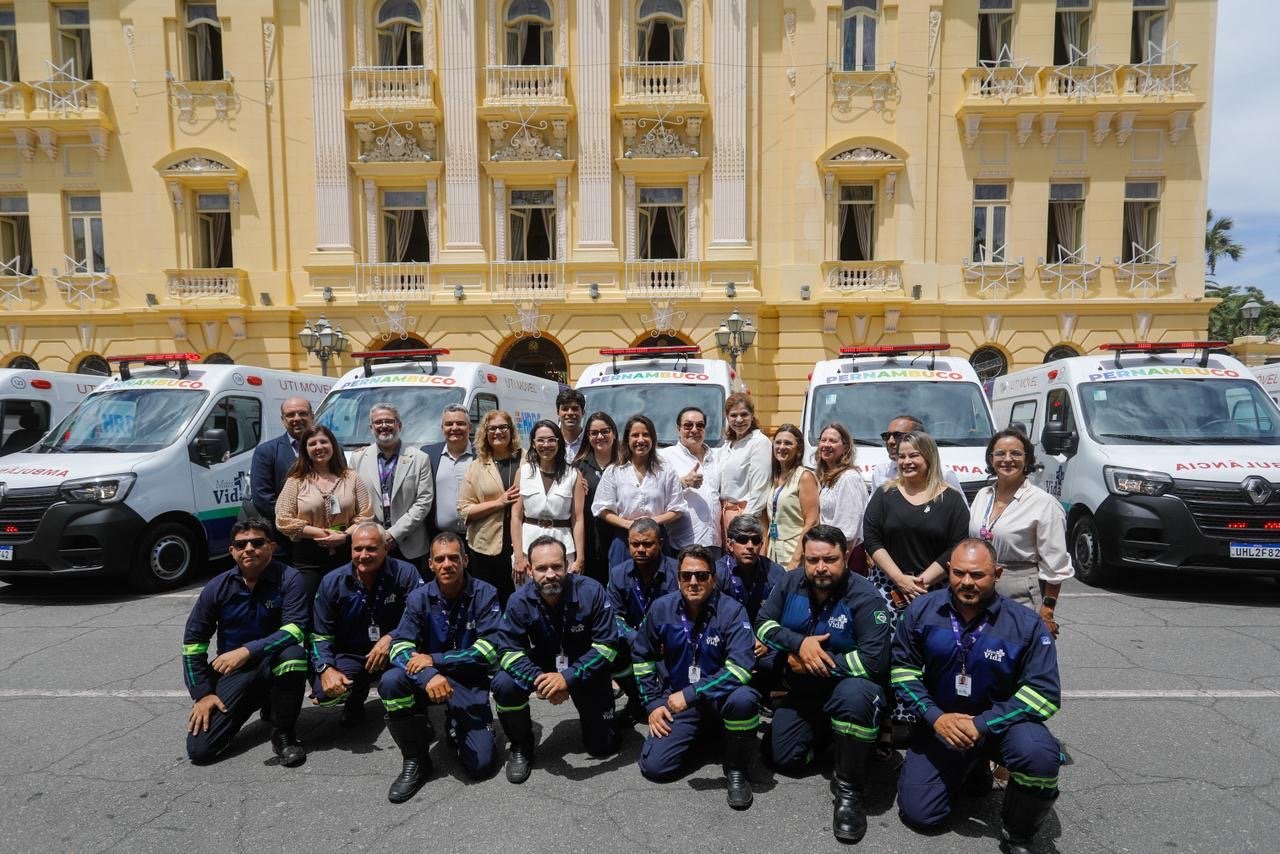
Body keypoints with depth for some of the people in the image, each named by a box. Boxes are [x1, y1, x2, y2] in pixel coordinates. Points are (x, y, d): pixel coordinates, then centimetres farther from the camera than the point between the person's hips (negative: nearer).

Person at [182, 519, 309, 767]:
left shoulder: (288, 579, -13)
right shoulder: (217, 588, -4)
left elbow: (295, 628, -24)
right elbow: (192, 642, 3)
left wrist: (247, 651, -34)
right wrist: (202, 694, -3)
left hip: (275, 666, -2)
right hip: (234, 674, 3)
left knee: (293, 653, -37)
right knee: (199, 748, -11)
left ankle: (283, 733, -12)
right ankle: (257, 701, 18)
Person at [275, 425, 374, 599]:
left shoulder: (351, 477, 6)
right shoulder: (296, 481, 3)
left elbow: (366, 515, 2)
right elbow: (284, 520, -4)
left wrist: (345, 535, -14)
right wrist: (320, 533, -12)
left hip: (346, 553, 1)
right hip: (308, 558, -1)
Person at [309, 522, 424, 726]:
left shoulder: (405, 573, -12)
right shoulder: (332, 582, -4)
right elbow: (320, 635, -1)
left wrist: (390, 638, -33)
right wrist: (326, 669, -19)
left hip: (393, 652, -2)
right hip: (350, 654, 2)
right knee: (324, 693, -26)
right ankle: (356, 700, 15)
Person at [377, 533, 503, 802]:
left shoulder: (485, 594, -12)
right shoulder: (420, 597, -7)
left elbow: (489, 649, -18)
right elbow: (400, 646, -14)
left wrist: (434, 659, -24)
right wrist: (428, 675, -35)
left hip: (469, 682, -1)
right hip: (428, 678, 2)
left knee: (480, 765, -13)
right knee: (390, 682, -31)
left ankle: (456, 727, 23)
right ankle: (415, 758, -8)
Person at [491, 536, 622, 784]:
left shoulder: (591, 592, -25)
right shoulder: (520, 601, -19)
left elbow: (607, 645, -23)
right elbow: (508, 649, -17)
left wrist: (569, 677, -34)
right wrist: (538, 679, -34)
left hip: (585, 670, -1)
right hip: (542, 668, 1)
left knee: (603, 747, 1)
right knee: (503, 685, -28)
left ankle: (590, 711, 35)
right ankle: (521, 746, -1)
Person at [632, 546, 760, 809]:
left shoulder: (731, 610, -17)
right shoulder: (662, 608, -6)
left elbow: (741, 666, -27)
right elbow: (641, 656, 9)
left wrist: (691, 694, -28)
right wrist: (653, 703, 2)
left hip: (720, 696, -3)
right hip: (677, 701, 3)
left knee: (743, 699, -36)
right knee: (654, 766, -13)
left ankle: (736, 770, -8)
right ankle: (697, 734, 19)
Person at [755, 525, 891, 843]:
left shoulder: (864, 596, -22)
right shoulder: (790, 583, -8)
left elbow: (874, 659, -29)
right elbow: (762, 623, -6)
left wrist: (816, 660, -23)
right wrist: (800, 643, -25)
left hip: (846, 684, -5)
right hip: (801, 690, 5)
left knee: (856, 696, -39)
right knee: (783, 759, 4)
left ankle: (848, 789, -19)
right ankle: (820, 730, 35)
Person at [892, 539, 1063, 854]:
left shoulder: (1026, 624, -15)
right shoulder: (922, 610, -8)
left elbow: (1044, 692, -17)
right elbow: (902, 667, -2)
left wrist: (982, 725, -24)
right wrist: (935, 716, -16)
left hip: (1001, 722, -2)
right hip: (940, 723, 2)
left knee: (1039, 754, -36)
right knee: (918, 814, -2)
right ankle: (969, 767, 29)